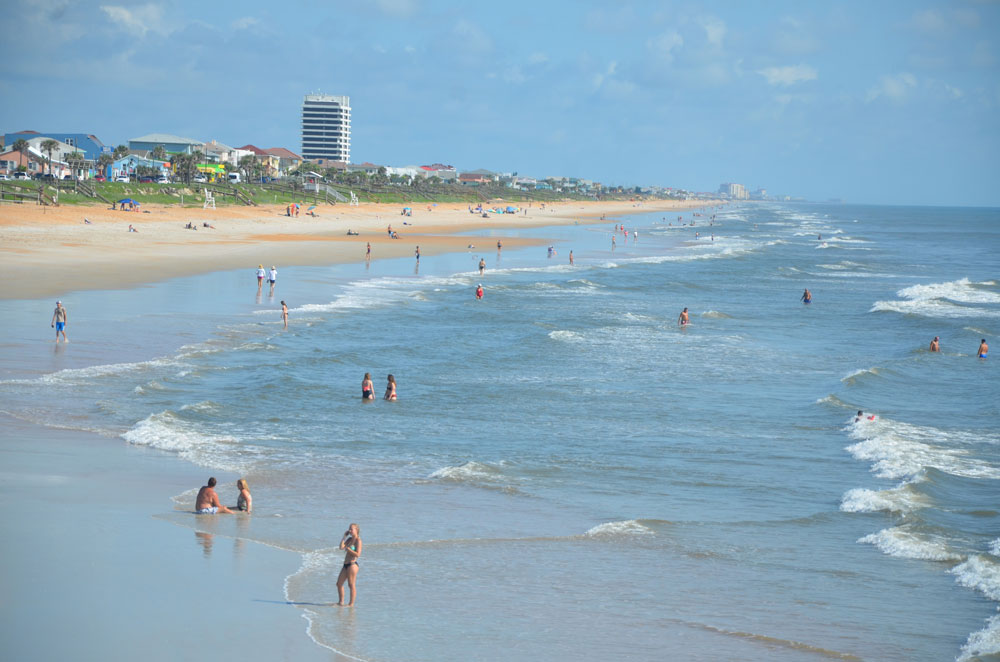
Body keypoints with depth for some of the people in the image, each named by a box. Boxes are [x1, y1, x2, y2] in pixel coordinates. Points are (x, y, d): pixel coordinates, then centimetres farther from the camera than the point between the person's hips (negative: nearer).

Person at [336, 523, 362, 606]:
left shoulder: (358, 540, -9)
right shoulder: (349, 539, 16)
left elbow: (358, 554, -17)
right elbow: (341, 547, 5)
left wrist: (348, 549, -14)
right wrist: (344, 536, 6)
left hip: (352, 564, -9)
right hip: (346, 565, 9)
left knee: (351, 585, -5)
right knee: (339, 583, 10)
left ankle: (351, 604, 0)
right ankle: (341, 602, 19)